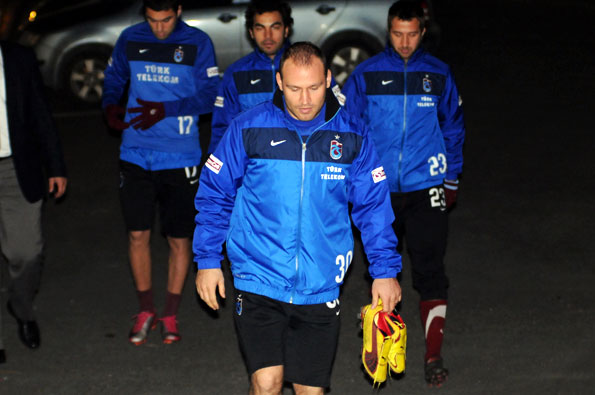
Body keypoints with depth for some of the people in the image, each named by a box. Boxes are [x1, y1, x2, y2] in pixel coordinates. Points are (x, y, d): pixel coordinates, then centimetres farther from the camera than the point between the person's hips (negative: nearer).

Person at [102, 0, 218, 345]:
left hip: (180, 157, -2)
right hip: (136, 156, 2)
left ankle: (171, 315, 19)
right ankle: (146, 311, 19)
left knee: (179, 239, 4)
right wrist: (111, 106, -6)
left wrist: (165, 109, -17)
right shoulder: (130, 39, 3)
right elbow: (114, 78, 16)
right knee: (138, 235, 2)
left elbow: (209, 95, -6)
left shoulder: (198, 43, -4)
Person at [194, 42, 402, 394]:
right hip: (259, 282, -2)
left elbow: (373, 206, 8)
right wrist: (208, 260, 5)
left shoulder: (352, 137, 0)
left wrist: (385, 270, 5)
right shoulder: (248, 128, -4)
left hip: (320, 288, 2)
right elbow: (214, 195, 5)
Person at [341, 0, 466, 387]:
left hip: (426, 188, 0)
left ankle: (434, 355, 0)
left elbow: (453, 129, 14)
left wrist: (451, 179, 15)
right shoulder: (366, 75, -1)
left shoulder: (438, 75, 3)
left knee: (430, 272, -4)